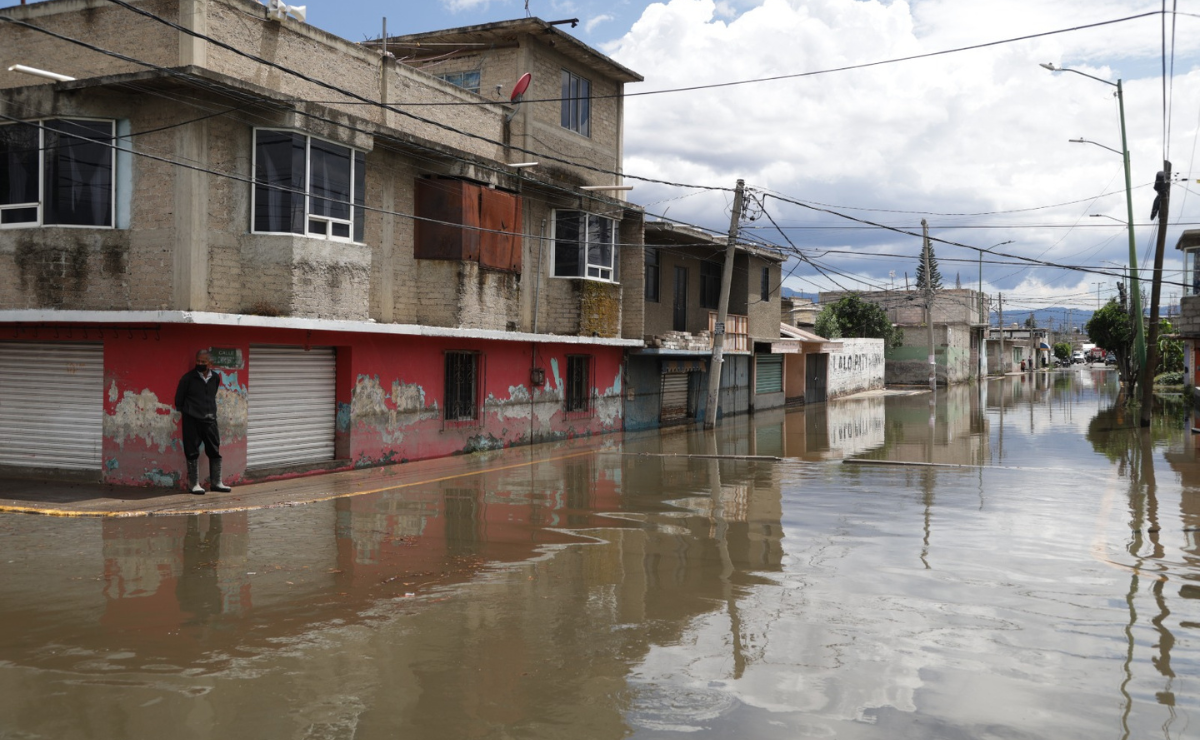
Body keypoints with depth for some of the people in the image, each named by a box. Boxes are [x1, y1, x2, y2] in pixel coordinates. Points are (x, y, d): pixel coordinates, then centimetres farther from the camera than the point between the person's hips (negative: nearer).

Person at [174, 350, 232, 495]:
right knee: (192, 452, 1)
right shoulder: (188, 378, -6)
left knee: (215, 451, 6)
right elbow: (179, 397, 3)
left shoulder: (215, 378, 6)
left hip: (210, 419, 4)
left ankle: (216, 482, 15)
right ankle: (194, 484, 8)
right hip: (191, 420, -4)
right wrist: (182, 412, 7)